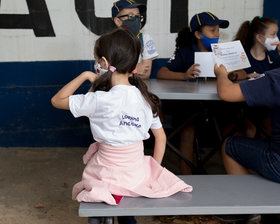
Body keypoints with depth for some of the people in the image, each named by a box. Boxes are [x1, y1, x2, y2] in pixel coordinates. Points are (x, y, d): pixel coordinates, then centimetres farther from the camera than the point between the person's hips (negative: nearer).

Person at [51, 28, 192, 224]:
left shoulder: (101, 100, -21)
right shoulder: (145, 98, -4)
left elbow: (57, 100, -9)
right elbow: (161, 137, 5)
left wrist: (85, 75, -5)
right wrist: (154, 171, 13)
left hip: (110, 176, -4)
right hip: (139, 174, 4)